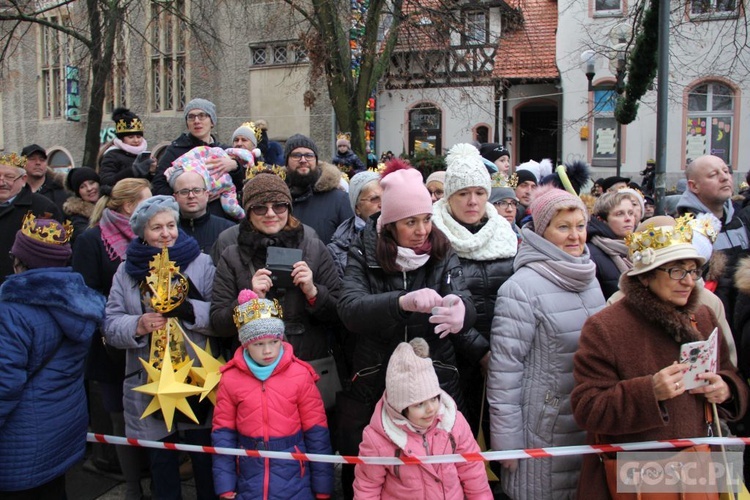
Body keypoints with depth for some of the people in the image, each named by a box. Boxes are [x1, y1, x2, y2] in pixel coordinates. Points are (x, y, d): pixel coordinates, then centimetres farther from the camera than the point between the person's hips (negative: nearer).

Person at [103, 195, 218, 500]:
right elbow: (110, 326, 3)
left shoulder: (201, 263, 0)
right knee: (160, 460, 15)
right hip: (149, 383, 2)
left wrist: (189, 309, -23)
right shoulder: (127, 271, 7)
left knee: (204, 458, 8)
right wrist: (138, 325, -16)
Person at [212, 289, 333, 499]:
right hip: (249, 483, 1)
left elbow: (316, 431, -4)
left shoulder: (300, 375, -8)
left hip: (294, 480, -1)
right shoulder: (230, 379, -4)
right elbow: (223, 432, 2)